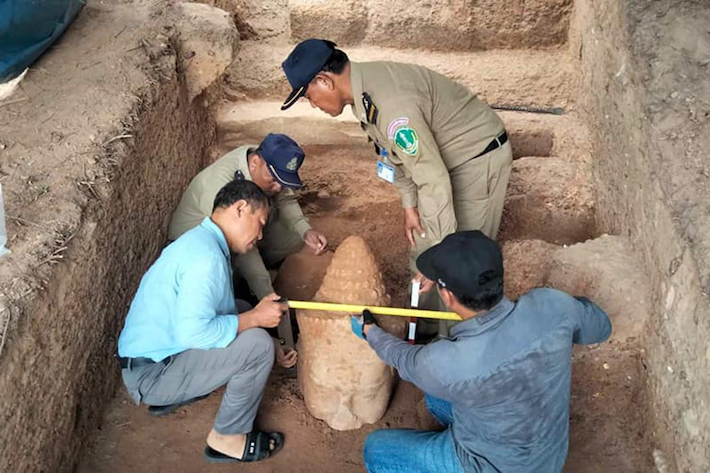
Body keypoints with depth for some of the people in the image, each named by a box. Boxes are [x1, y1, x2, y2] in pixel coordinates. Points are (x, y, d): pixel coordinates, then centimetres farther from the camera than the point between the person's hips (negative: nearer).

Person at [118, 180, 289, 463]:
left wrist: (254, 313, 7)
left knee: (244, 314, 15)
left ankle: (174, 394, 18)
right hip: (150, 374, -10)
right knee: (257, 344, -19)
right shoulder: (205, 256, -24)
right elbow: (193, 332, -32)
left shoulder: (202, 241, 8)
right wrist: (255, 319, -21)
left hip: (152, 351, 10)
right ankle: (228, 439, 0)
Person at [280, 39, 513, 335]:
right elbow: (397, 151, 9)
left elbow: (433, 179, -34)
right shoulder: (364, 88, -4)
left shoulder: (390, 103, -35)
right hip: (445, 155, 10)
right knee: (422, 249, 16)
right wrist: (409, 205, 6)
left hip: (480, 158, -10)